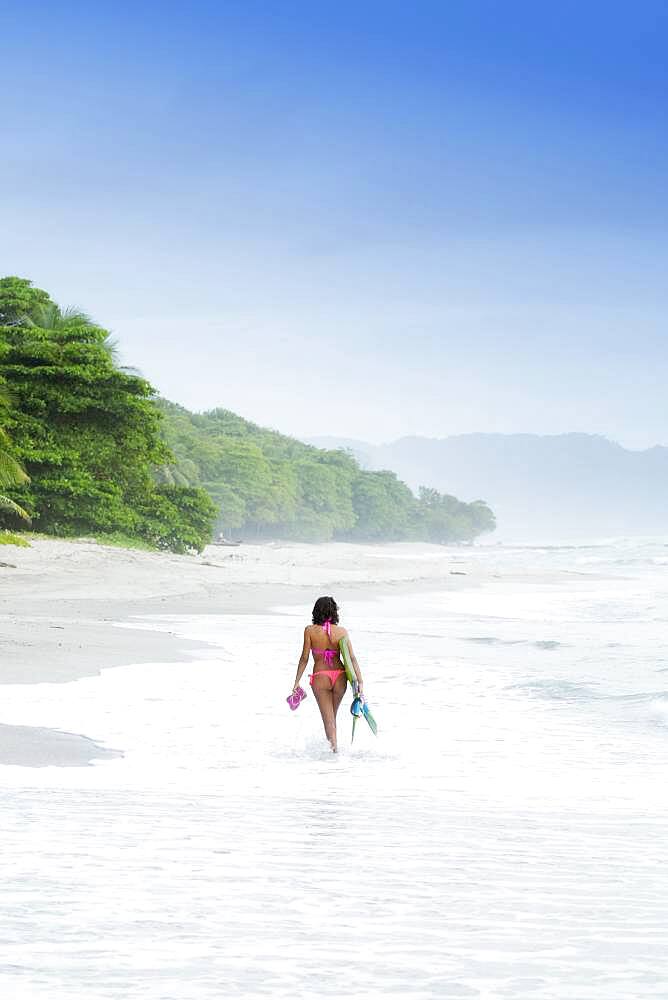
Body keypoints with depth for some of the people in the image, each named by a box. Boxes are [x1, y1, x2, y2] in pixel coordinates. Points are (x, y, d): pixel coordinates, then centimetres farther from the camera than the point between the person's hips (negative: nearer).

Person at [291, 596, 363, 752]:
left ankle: (334, 747, -14)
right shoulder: (341, 631, -3)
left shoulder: (310, 630, -6)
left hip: (320, 677, -2)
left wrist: (297, 681, 3)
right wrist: (360, 681, -7)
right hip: (339, 676, 2)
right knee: (332, 715, 22)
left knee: (328, 718, 1)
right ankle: (332, 744, 33)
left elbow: (304, 658, -5)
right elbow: (352, 658, -7)